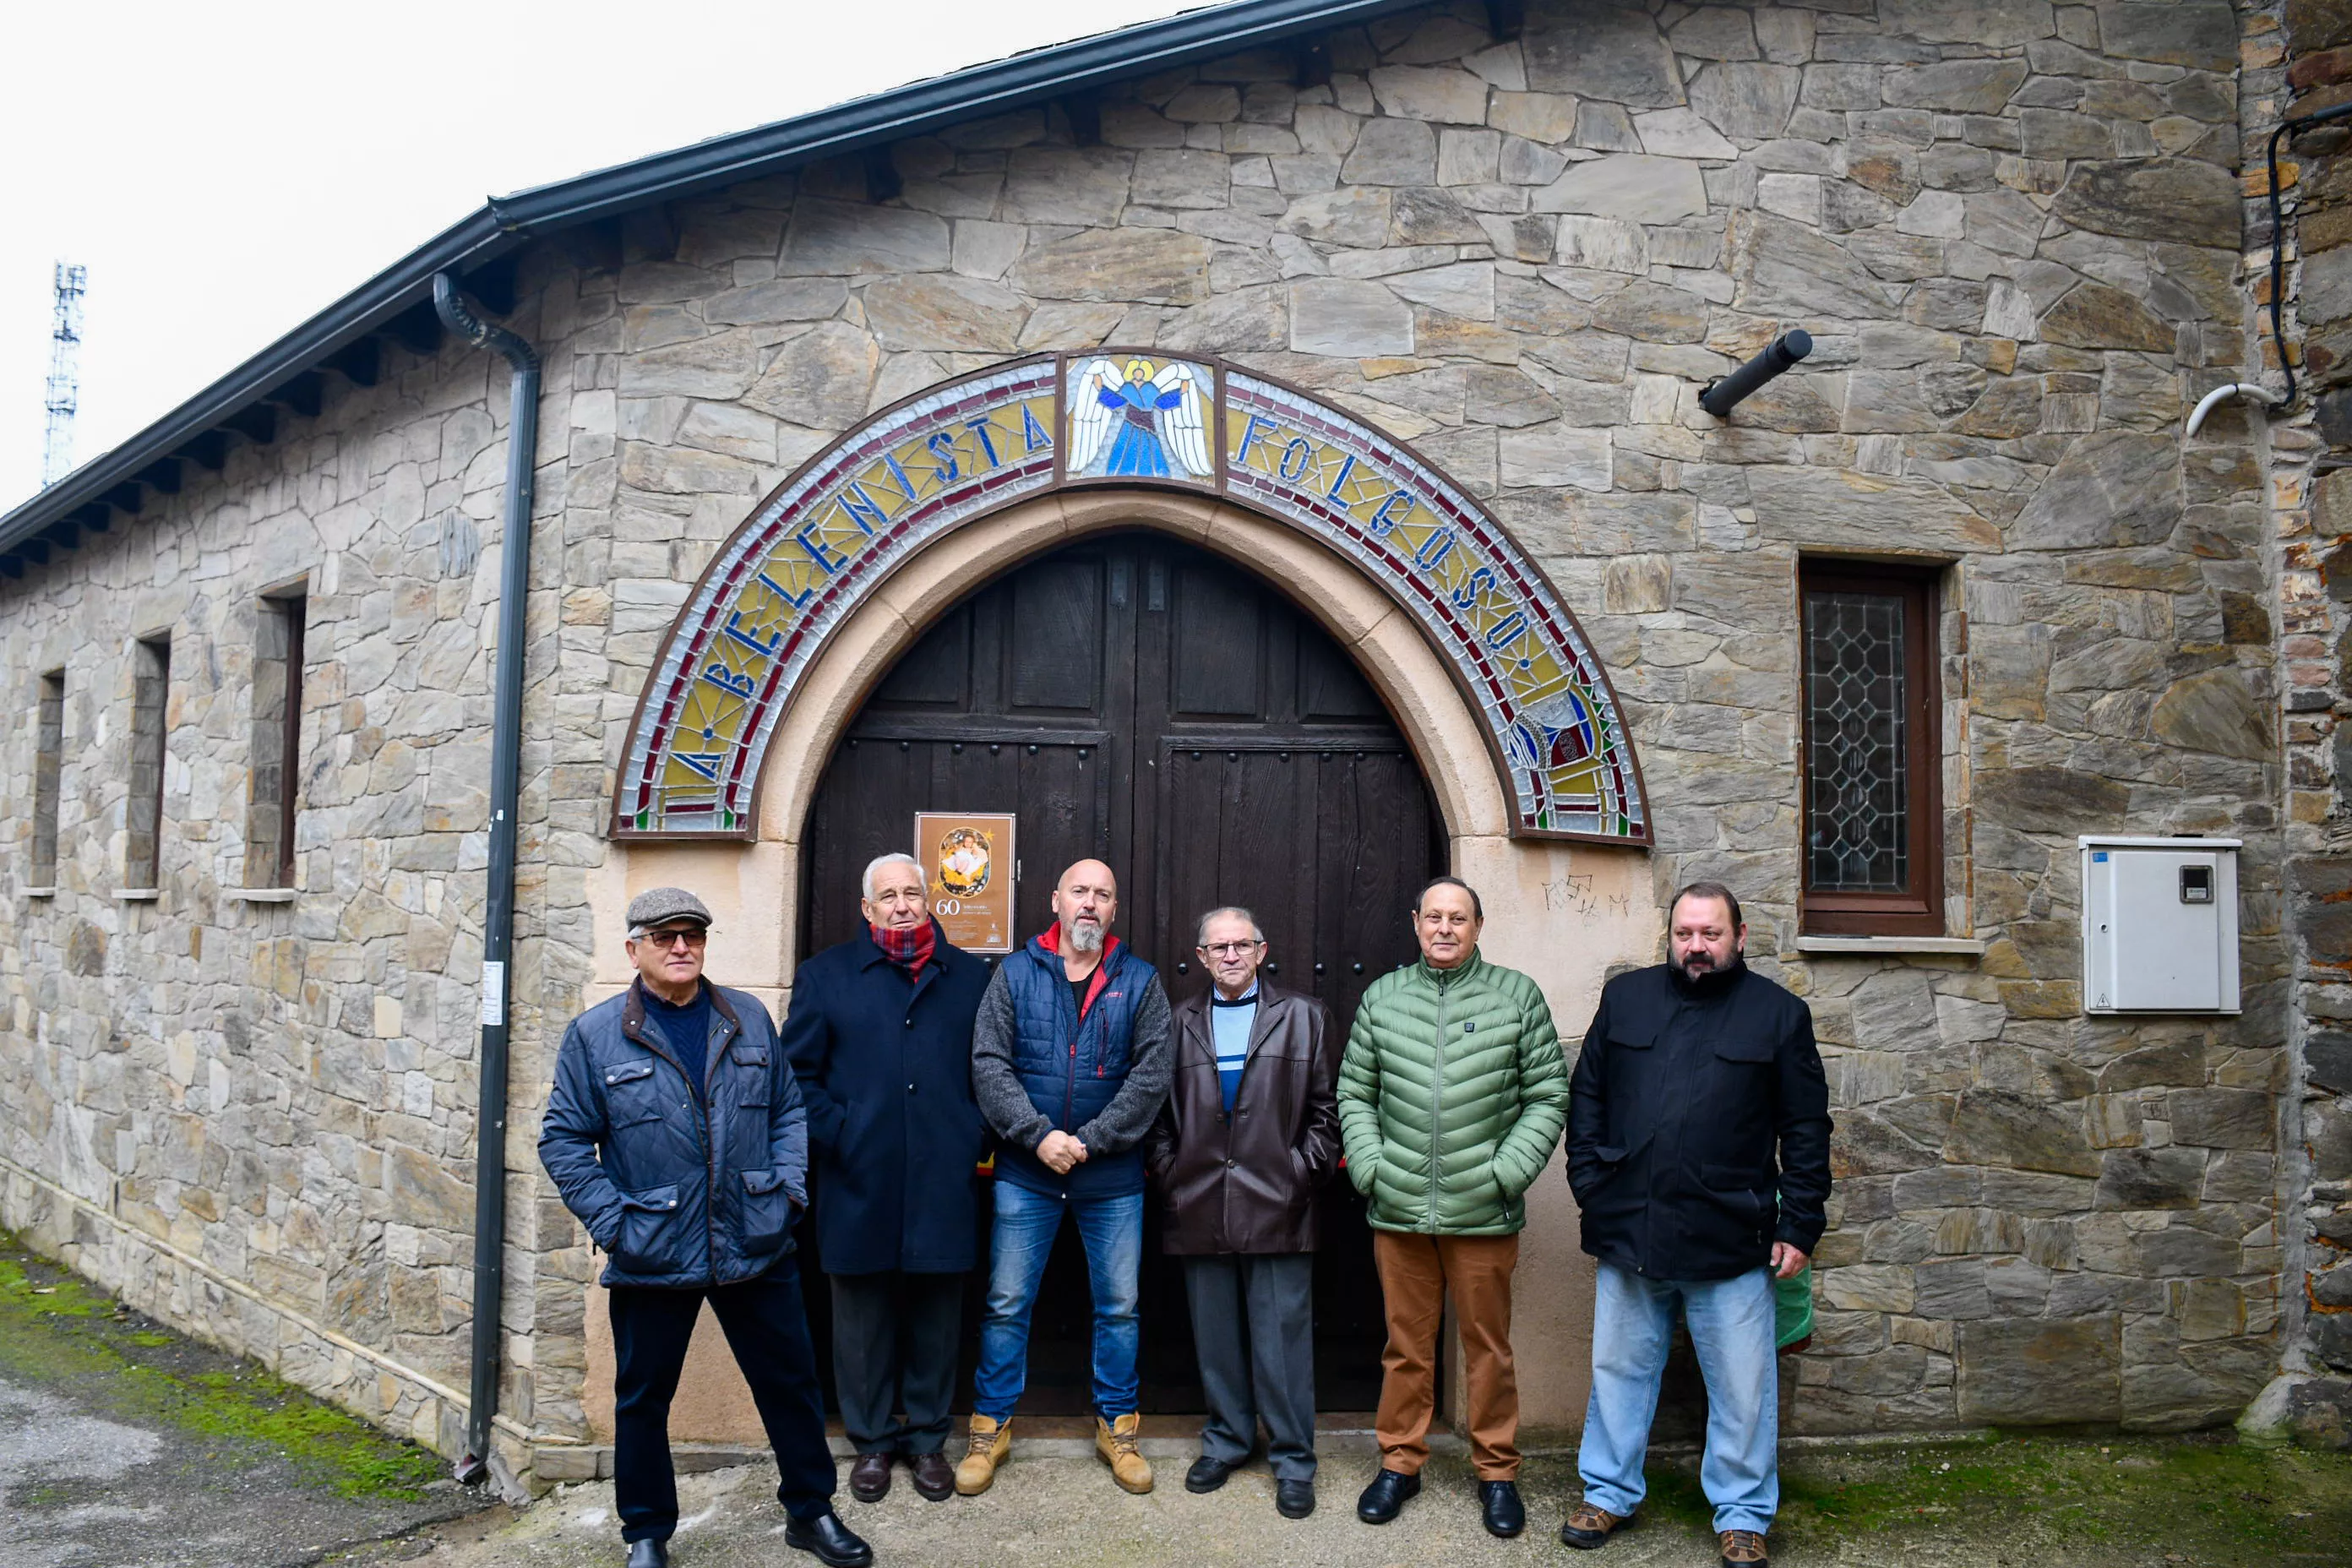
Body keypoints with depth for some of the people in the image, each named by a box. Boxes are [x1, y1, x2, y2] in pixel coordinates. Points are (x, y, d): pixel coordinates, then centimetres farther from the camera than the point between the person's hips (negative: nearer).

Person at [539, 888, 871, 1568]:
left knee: (790, 1382, 11)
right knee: (643, 1398, 12)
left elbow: (788, 1108, 12)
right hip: (651, 1257, -2)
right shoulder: (595, 1034, -4)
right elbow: (563, 1139, -2)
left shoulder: (749, 1019, 5)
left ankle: (810, 1510, 29)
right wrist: (611, 1221, -9)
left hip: (755, 1248, 2)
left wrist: (788, 1186, 0)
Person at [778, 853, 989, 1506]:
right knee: (863, 1318, 8)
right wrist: (836, 1135, -6)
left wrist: (976, 1139, 0)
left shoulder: (970, 976, 10)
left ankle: (927, 1439, 24)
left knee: (936, 1317, 9)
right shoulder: (826, 975, 7)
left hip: (943, 1182, 1)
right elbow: (797, 1072, 5)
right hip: (860, 1182, -1)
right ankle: (872, 1442, 24)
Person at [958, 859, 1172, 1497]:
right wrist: (1038, 1135, -16)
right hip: (1026, 1172, 0)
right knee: (1007, 1303, 7)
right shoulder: (1015, 974, 2)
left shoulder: (1140, 982, 2)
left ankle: (1117, 1426, 26)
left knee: (1119, 1305, 10)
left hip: (1113, 1178, 1)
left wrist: (1089, 1140, -13)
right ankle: (991, 1426, 22)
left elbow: (1152, 1075, -5)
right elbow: (989, 1063, -5)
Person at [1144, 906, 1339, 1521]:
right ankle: (1226, 1440, 26)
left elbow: (1326, 1106, 4)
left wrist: (1302, 1172, -4)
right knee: (1215, 1337, 10)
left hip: (1277, 1209, -2)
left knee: (1282, 1337, 0)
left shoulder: (1303, 1017, 7)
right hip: (1200, 1210, 2)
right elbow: (1158, 1109, 13)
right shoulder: (1178, 1022, 11)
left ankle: (1292, 1458, 11)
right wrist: (1170, 1172, 2)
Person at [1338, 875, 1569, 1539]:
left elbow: (1548, 1097, 0)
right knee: (1405, 1343, 11)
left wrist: (1507, 1172, -8)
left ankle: (1497, 1471, 24)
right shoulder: (1382, 997, 7)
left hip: (1483, 1211, -1)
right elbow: (1354, 1093, 9)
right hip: (1398, 1209, 2)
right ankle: (1399, 1463, 26)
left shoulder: (1517, 995, 1)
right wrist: (1370, 1167, -3)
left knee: (1488, 1346, 8)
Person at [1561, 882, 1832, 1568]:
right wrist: (1590, 1182, 2)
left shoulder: (1779, 1013, 1)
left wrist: (1799, 1226, -3)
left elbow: (1806, 1129, 2)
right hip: (1628, 1230, 2)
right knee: (1619, 1371, 14)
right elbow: (1586, 1094, 11)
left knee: (1743, 1386, 8)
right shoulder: (1625, 997, 7)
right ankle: (1609, 1494, 30)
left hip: (1731, 1241, -2)